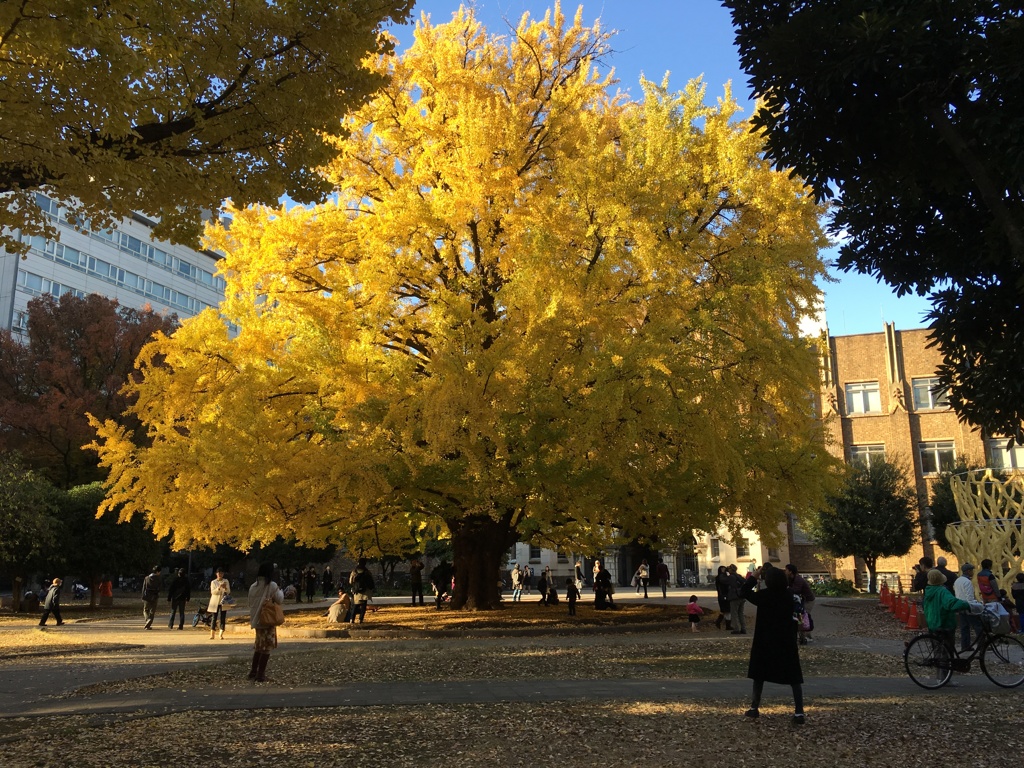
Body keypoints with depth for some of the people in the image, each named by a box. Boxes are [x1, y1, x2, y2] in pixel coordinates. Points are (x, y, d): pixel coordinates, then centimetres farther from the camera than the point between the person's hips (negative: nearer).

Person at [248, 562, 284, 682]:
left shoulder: (253, 586, 3)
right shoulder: (272, 585, -14)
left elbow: (250, 603, 10)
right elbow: (279, 600, -5)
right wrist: (281, 591, 12)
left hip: (256, 620, 6)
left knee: (258, 646, 19)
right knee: (267, 647, 2)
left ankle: (253, 672, 22)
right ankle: (260, 674, 1)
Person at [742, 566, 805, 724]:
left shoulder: (763, 595, -15)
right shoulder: (789, 595, -4)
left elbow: (744, 592, -3)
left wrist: (754, 576, 1)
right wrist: (778, 575, 11)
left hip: (765, 642, -2)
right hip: (787, 641, 2)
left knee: (759, 675, 13)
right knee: (794, 678, 5)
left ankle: (755, 708, 18)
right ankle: (799, 713, -4)